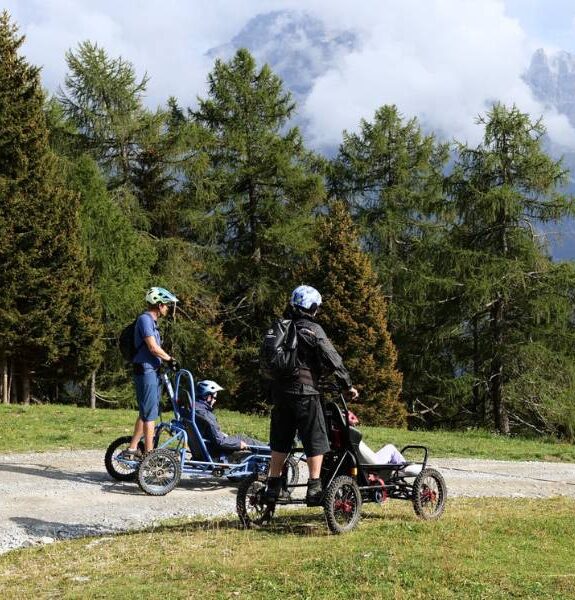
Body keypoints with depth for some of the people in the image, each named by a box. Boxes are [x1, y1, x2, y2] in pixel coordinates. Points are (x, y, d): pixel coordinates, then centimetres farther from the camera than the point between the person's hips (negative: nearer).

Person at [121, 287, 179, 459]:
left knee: (145, 413, 14)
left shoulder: (151, 321, 18)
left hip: (152, 372, 10)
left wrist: (167, 361, 8)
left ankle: (132, 449, 18)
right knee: (149, 414, -6)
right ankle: (149, 455, -2)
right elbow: (153, 348, -20)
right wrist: (170, 359, -9)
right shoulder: (145, 319, -13)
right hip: (146, 371, -10)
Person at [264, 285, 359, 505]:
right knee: (316, 440, 1)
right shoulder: (312, 329, -8)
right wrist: (347, 385, -2)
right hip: (304, 391, -6)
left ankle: (273, 487, 14)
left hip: (279, 390, 6)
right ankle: (314, 488, -3)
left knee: (280, 440, 13)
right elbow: (332, 360, -10)